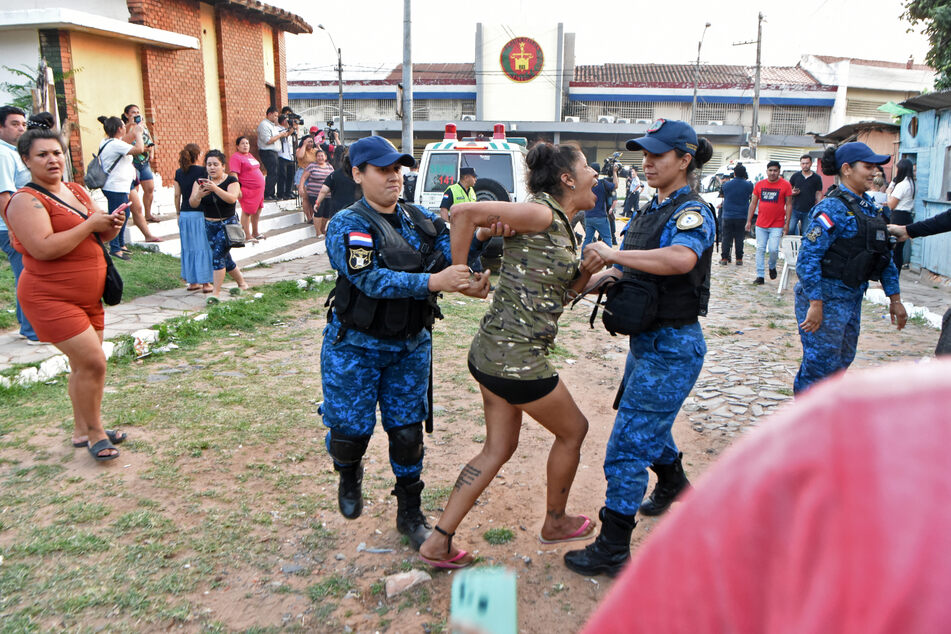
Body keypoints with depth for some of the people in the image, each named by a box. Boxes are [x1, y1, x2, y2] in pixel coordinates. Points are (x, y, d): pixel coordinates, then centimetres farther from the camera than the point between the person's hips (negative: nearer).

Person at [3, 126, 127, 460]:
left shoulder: (77, 191, 10)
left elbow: (100, 235, 17)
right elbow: (44, 248, -28)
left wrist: (113, 223, -6)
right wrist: (90, 224, -22)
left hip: (89, 297, 8)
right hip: (51, 299, -8)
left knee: (83, 366, 15)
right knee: (93, 362, -12)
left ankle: (82, 431, 30)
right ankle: (95, 433, 6)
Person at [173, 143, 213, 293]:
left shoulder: (179, 172, 6)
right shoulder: (202, 171, -9)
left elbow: (176, 195, 8)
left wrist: (178, 213, 17)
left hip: (184, 214, 5)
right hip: (200, 214, -5)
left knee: (188, 248, 11)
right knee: (203, 248, 0)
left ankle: (192, 282, 17)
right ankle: (205, 283, 2)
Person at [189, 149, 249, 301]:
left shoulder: (231, 180, -9)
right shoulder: (201, 181, 1)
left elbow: (232, 198, -29)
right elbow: (193, 203, -9)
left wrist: (215, 188, -43)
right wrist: (199, 194, -31)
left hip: (228, 224, -5)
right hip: (209, 225, 5)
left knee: (218, 255, -16)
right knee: (225, 258, 14)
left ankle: (216, 293, -12)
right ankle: (242, 283, 34)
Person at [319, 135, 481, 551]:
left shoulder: (421, 221, 2)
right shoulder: (347, 225, -13)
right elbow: (372, 279, -27)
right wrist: (433, 281, -37)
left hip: (410, 346, 4)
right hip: (355, 347, -3)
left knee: (407, 431, 8)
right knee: (350, 428, 4)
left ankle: (410, 513, 28)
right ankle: (349, 476, 41)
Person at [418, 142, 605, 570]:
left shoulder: (561, 226, 13)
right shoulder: (541, 214, -16)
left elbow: (557, 295, 19)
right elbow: (464, 211, -24)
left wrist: (585, 272, 0)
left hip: (492, 352, 9)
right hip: (516, 359, -9)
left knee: (498, 448, 16)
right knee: (573, 429, 14)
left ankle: (438, 542, 20)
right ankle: (555, 522, 35)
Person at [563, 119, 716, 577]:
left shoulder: (692, 212, -16)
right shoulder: (650, 210, 12)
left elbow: (681, 259, -39)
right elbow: (631, 271, 17)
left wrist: (614, 253, -31)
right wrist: (582, 285, 3)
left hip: (672, 346, -9)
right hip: (646, 341, 9)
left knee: (627, 446, -7)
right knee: (650, 426, 29)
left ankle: (613, 550, 6)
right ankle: (673, 484, 57)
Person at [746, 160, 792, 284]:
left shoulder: (785, 185, -1)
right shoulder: (759, 185, 6)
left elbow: (789, 205, 1)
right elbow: (753, 203, 12)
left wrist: (787, 223, -4)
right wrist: (749, 220, 8)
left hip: (777, 225, -3)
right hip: (761, 224, 3)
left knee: (773, 249, -11)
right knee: (760, 249, 2)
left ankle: (772, 267, 20)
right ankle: (760, 276, 8)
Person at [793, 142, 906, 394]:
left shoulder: (868, 207, 11)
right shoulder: (833, 208, -15)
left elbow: (885, 255, 17)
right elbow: (808, 256, -21)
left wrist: (895, 298, 15)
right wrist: (815, 304, -24)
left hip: (852, 297, 9)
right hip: (826, 297, -9)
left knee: (841, 362, 16)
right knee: (821, 365, -4)